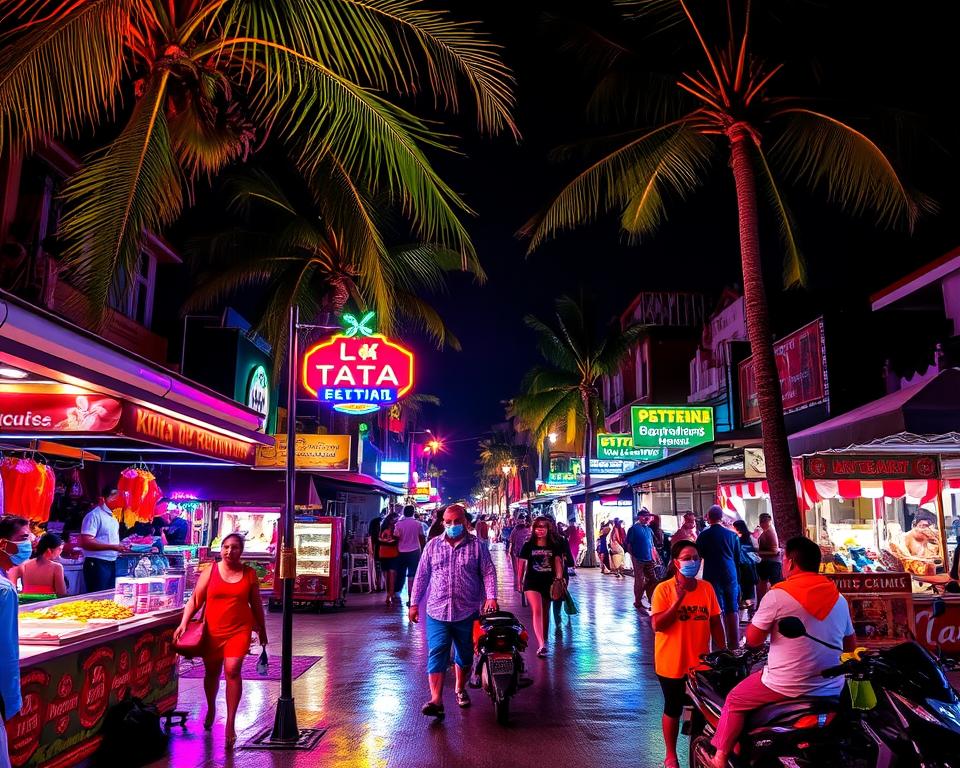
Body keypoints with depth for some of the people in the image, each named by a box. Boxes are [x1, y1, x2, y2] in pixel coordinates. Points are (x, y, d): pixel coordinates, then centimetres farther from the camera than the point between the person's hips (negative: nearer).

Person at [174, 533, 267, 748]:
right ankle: (211, 709, 44)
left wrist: (262, 631, 16)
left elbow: (256, 604, 11)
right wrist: (183, 623, -11)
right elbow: (195, 599, 1)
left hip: (239, 630, -1)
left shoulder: (249, 574, 2)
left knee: (232, 670, -16)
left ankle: (230, 722, -6)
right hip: (212, 631, 1)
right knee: (212, 672, 15)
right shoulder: (210, 571, 0)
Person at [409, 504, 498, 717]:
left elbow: (489, 572, -1)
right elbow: (422, 576, 8)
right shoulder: (433, 545, 5)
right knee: (437, 654, -10)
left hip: (467, 612, 0)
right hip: (437, 611, 0)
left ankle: (460, 689, 37)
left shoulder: (476, 546, 0)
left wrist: (491, 597, -14)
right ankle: (436, 700, -12)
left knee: (465, 654, 15)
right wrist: (414, 603, 6)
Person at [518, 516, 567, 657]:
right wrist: (520, 581, 7)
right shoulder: (528, 545, -3)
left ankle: (544, 639, 36)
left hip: (548, 582, 3)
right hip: (532, 582, -3)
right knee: (536, 611, -17)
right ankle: (541, 644, -25)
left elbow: (557, 562, -1)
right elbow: (522, 563, 3)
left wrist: (559, 578, -14)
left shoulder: (554, 546, 1)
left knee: (545, 612, 16)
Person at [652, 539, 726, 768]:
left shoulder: (707, 588, -2)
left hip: (701, 662, 4)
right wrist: (678, 601, -28)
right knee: (673, 709, 11)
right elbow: (657, 625, -21)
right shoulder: (663, 589, -15)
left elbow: (715, 622, 5)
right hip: (672, 663, -3)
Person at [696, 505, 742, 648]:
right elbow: (738, 557, 9)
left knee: (717, 611, 2)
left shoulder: (703, 535, -7)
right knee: (732, 610, 11)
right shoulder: (732, 535, 1)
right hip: (730, 576, 3)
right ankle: (734, 642, 16)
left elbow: (698, 555, 1)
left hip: (712, 576, -2)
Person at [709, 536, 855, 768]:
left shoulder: (778, 595, -14)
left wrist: (764, 617, 8)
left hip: (785, 686, -5)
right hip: (831, 689, 5)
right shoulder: (839, 597, 3)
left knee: (735, 700, 15)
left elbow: (753, 639, -9)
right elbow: (851, 646, 15)